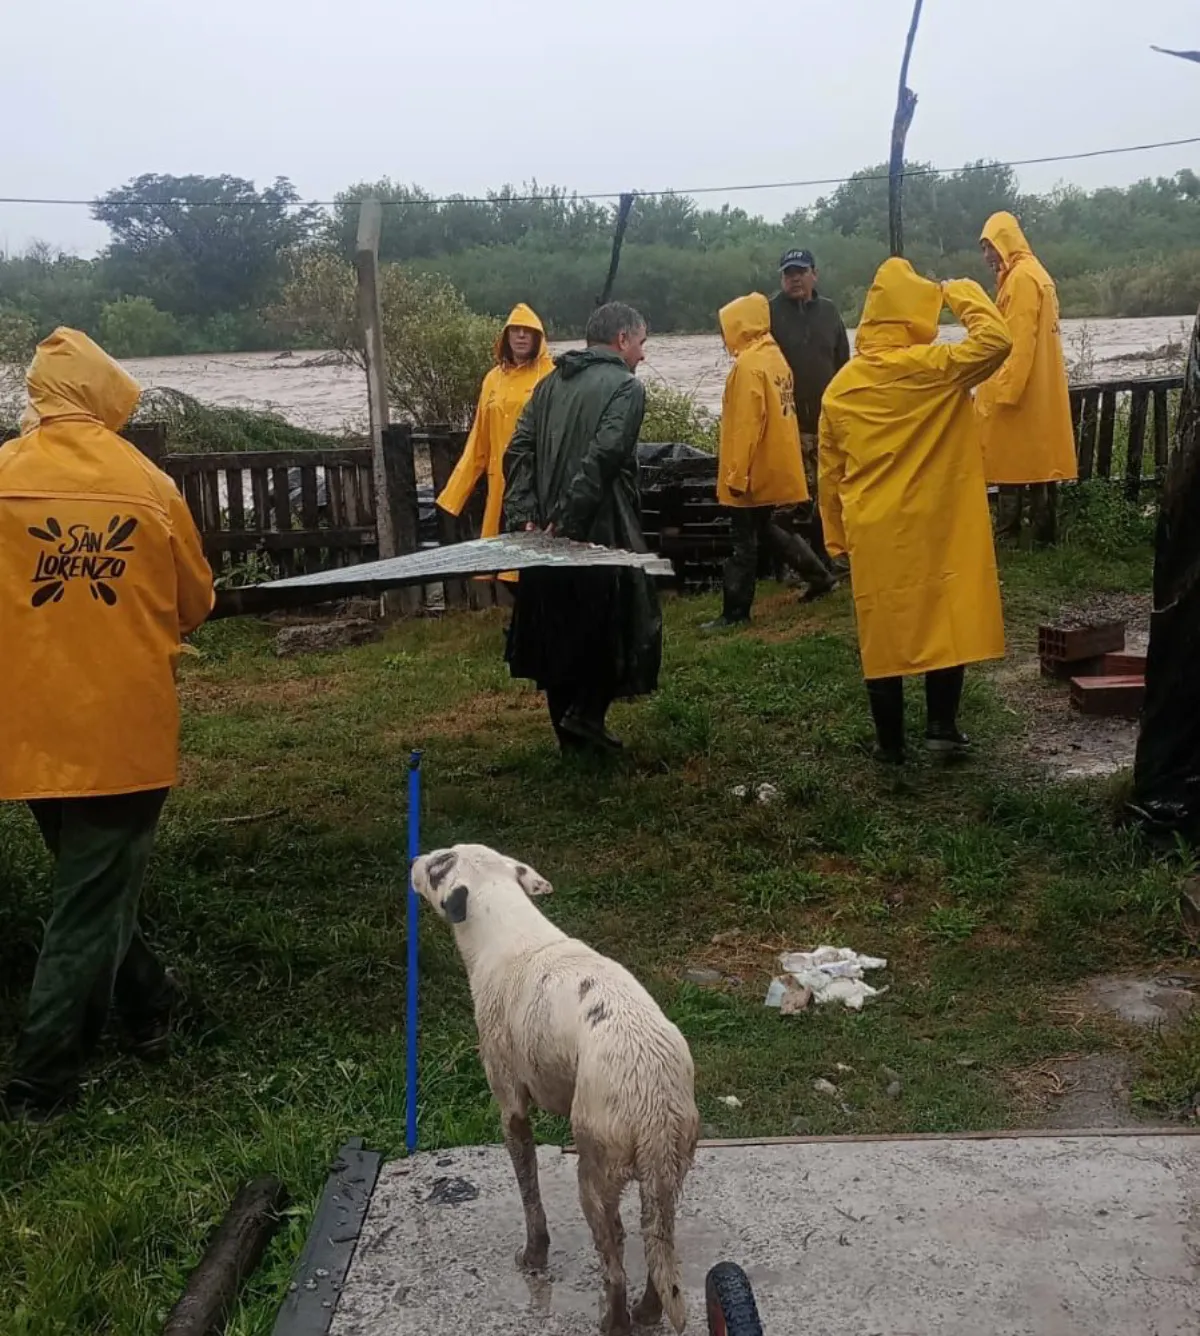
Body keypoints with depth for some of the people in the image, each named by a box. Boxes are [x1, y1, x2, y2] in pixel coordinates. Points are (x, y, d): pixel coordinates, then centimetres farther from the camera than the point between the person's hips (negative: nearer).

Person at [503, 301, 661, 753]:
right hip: (601, 530, -7)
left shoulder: (550, 383, 15)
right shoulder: (626, 386, -6)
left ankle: (570, 733, 20)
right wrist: (568, 517, -19)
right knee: (619, 621, 9)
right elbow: (603, 456, -20)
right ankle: (586, 712, -2)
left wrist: (525, 513, -3)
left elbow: (518, 451, 5)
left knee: (557, 627, 13)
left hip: (546, 531, 7)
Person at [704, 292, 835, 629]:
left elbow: (747, 424, -22)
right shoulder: (774, 356, 11)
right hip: (776, 465, 9)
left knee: (743, 541, -1)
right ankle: (820, 576, 26)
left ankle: (735, 612, 5)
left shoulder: (749, 364, -18)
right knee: (765, 528, 22)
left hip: (755, 471, -9)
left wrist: (736, 474, -21)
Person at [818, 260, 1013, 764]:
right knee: (946, 621, 10)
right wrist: (964, 294, 0)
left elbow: (830, 474, 8)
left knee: (882, 632, 9)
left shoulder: (841, 386, 5)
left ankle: (890, 742, 15)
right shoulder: (931, 366, -11)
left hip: (873, 534, 4)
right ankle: (942, 726, 11)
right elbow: (996, 340, -14)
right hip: (936, 527, -4)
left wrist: (837, 536, 17)